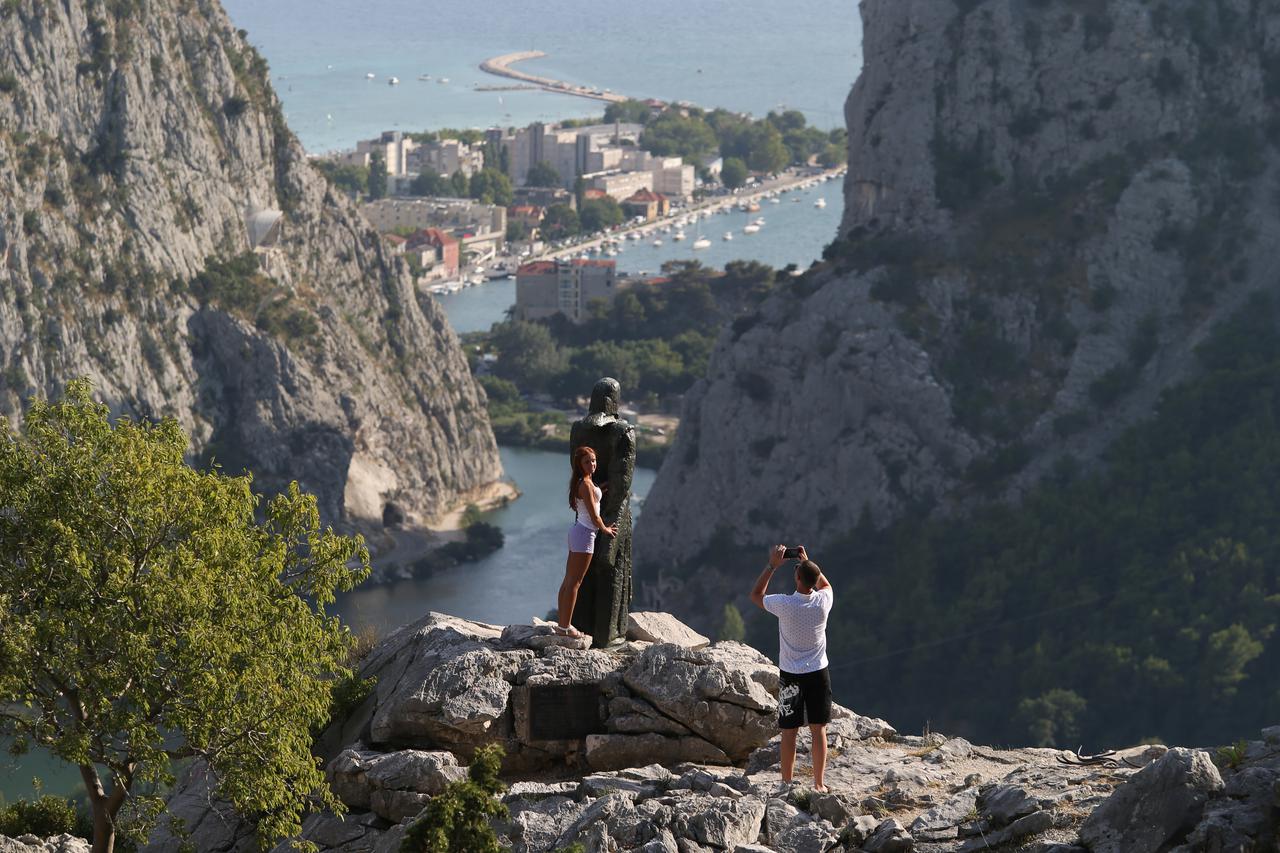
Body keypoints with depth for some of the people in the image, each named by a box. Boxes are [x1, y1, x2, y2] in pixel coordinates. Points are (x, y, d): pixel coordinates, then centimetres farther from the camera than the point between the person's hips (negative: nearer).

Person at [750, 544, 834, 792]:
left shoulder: (785, 605, -18)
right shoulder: (823, 602, -9)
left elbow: (756, 594, 2)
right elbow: (825, 584, 17)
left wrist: (772, 565, 0)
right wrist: (807, 562, 13)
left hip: (791, 676, -2)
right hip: (818, 673, 2)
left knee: (789, 732, 3)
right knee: (818, 729, 6)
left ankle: (787, 784, 8)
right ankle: (819, 783, 8)